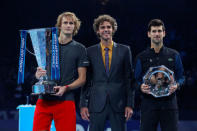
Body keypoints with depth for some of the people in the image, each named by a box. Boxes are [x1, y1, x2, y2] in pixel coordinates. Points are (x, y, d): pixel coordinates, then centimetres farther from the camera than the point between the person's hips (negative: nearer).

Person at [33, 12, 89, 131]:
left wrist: (65, 88, -12)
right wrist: (38, 74, -7)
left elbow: (82, 79, 5)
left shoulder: (79, 49, 8)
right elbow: (38, 73, 17)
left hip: (66, 100, -2)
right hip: (44, 99, 2)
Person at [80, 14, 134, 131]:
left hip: (118, 104, 0)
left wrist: (130, 104, -1)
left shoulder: (124, 50, 6)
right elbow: (86, 80, 7)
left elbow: (129, 79, 5)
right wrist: (83, 104, 1)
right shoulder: (90, 52, 7)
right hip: (97, 104, 0)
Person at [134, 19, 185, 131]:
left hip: (169, 102, 0)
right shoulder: (141, 57, 8)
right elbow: (137, 79, 10)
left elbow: (181, 77, 13)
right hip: (149, 103, 0)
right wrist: (141, 87, -12)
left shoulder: (174, 55, 9)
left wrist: (177, 85, -9)